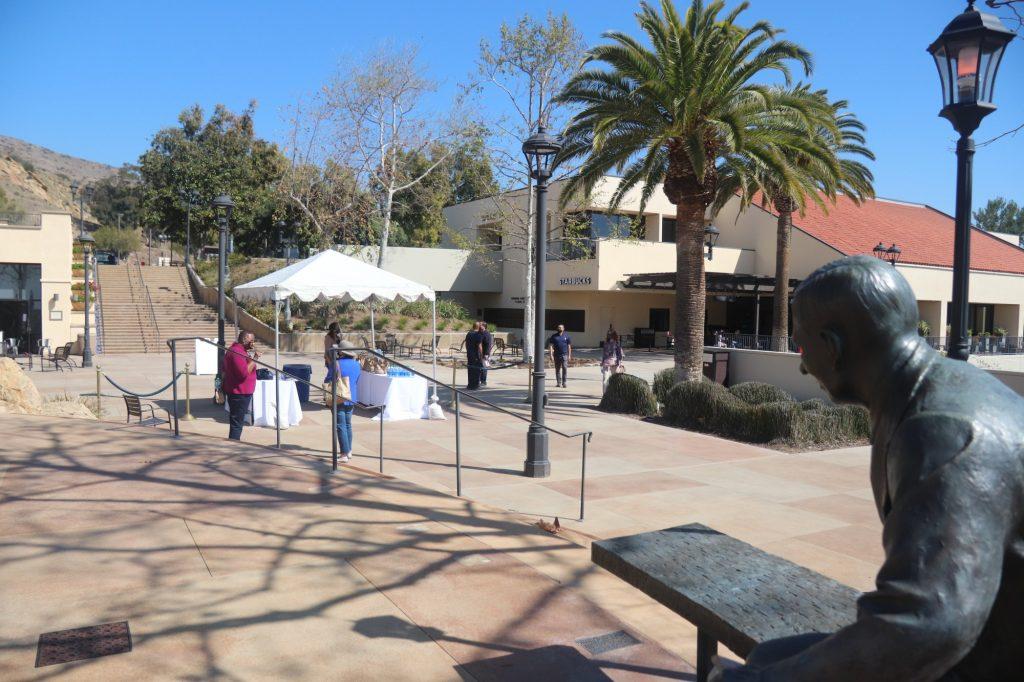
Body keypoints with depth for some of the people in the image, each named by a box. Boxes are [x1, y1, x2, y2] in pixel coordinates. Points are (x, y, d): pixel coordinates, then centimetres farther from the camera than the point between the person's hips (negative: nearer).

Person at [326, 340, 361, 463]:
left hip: (339, 399, -6)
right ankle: (349, 451, 26)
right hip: (352, 398, 6)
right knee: (348, 424, 18)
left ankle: (344, 455, -3)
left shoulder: (337, 364, -16)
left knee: (341, 426, -3)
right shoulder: (357, 364, 3)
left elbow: (327, 381, -8)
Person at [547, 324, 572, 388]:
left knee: (565, 368, -13)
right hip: (557, 355, 1)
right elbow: (551, 346, 1)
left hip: (564, 355, -1)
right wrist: (551, 355, -8)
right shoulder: (554, 336, 4)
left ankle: (564, 382, -8)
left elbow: (569, 346, 10)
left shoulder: (566, 336, 6)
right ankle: (558, 382, 18)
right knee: (557, 369, 8)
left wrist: (569, 355, 4)